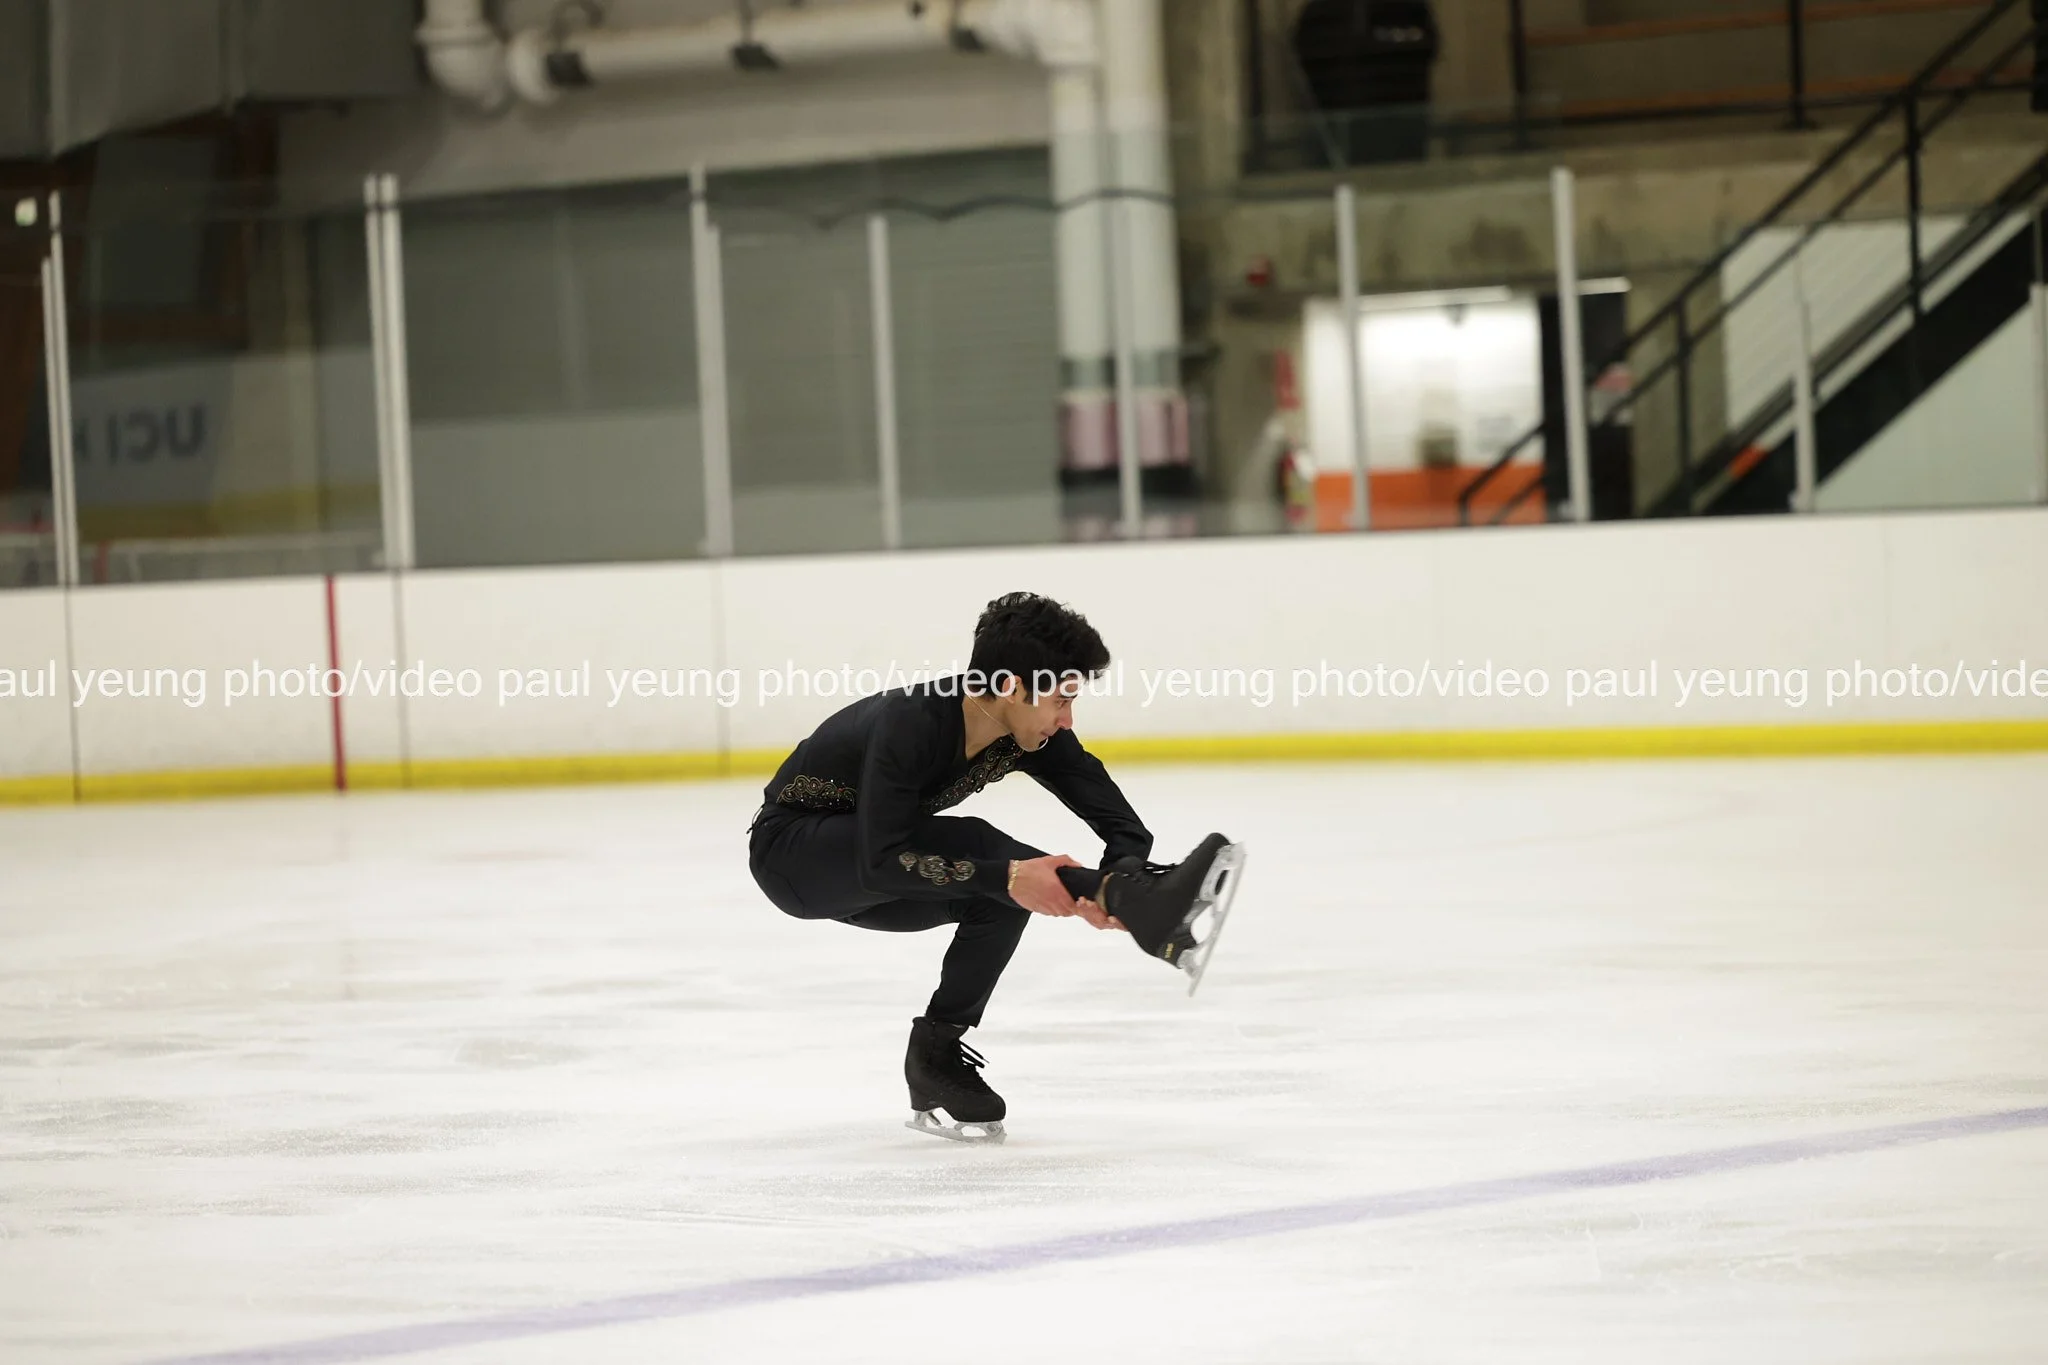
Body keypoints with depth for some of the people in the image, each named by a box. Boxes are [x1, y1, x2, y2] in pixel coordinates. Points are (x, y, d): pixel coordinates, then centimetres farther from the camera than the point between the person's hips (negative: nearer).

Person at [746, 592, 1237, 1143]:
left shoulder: (1031, 733, -12)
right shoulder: (910, 722, -33)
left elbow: (1124, 827, -12)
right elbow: (881, 859, -38)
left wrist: (1117, 877, -35)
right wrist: (1005, 876, -43)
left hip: (860, 881, 8)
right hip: (790, 850, -8)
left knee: (1009, 888, -14)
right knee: (976, 847, -29)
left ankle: (936, 1056, -7)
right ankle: (1135, 900, -46)